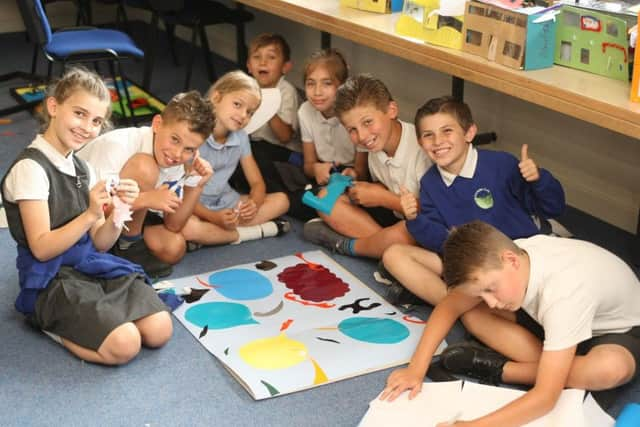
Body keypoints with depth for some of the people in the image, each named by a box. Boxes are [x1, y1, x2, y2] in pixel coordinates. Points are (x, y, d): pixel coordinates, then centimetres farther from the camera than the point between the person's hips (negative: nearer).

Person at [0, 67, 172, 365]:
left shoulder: (83, 169, 11)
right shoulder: (31, 168, -13)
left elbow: (100, 243, 8)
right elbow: (41, 248, -16)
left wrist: (118, 213, -12)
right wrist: (90, 214, -26)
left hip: (93, 265, 7)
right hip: (52, 280, -7)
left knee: (159, 330, -12)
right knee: (124, 345, -25)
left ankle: (68, 318, 6)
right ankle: (48, 321, -1)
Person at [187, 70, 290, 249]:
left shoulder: (240, 138, -1)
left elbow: (257, 182, 4)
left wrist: (254, 204, -20)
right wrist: (214, 217, -29)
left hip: (225, 202, 6)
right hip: (194, 206, -6)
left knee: (281, 201, -6)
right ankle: (260, 231, -20)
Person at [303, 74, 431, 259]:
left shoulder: (421, 148, -25)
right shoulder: (375, 147, -2)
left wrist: (384, 198, -19)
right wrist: (357, 180, -8)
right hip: (394, 217, 7)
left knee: (402, 234, -41)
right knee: (327, 198, -2)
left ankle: (347, 245, -10)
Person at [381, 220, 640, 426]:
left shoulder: (563, 293, -41)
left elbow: (545, 398, -42)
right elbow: (450, 307, -8)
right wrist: (416, 369, -20)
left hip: (618, 331, -6)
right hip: (558, 321, 6)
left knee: (611, 368, -42)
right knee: (472, 310, -12)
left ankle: (498, 369, -22)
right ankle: (561, 368, -16)